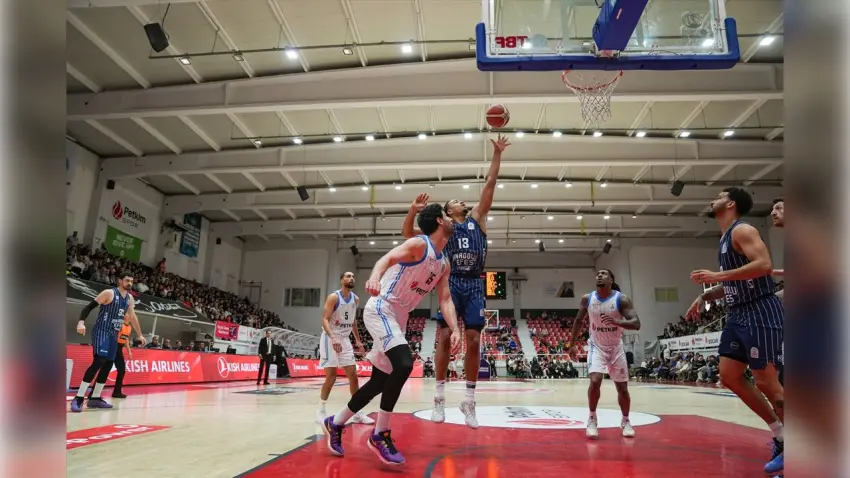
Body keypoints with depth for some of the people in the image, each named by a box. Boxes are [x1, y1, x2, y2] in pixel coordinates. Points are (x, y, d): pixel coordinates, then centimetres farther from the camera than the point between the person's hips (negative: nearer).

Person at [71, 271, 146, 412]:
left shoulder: (129, 298, 11)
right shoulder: (109, 293, -11)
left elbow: (132, 317, 21)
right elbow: (89, 307, -14)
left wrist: (140, 335, 25)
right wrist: (81, 322, -31)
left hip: (114, 334, 8)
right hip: (101, 331, -8)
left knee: (108, 366, 7)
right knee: (98, 362, -20)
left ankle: (95, 398, 16)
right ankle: (78, 398, -17)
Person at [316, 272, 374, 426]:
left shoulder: (356, 299, 7)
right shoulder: (333, 297, -13)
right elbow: (325, 319, -21)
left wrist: (357, 340, 16)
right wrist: (333, 338, -34)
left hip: (345, 339, 7)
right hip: (330, 338, -6)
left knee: (353, 375, 4)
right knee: (331, 375, -9)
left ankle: (357, 413, 11)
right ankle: (321, 411, 6)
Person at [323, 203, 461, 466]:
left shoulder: (444, 265, 12)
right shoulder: (419, 244, -13)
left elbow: (445, 299, 7)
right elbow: (387, 258, -27)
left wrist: (455, 330, -9)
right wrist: (374, 277, -50)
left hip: (399, 317, 9)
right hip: (381, 309, -9)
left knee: (380, 381, 12)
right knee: (404, 364, -26)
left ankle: (335, 423, 30)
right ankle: (380, 435, -12)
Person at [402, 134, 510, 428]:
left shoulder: (478, 218, 16)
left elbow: (489, 184, 12)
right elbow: (407, 234, 8)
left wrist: (497, 154, 10)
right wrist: (414, 210, -7)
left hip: (474, 286, 1)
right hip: (451, 284, -1)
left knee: (473, 341, 0)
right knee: (445, 337, -5)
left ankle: (469, 401, 9)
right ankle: (439, 397, 5)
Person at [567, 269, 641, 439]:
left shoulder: (622, 299, -16)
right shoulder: (587, 299, -8)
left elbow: (636, 324, -24)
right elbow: (579, 321, 6)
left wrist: (616, 321, -42)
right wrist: (572, 344, 7)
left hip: (616, 347, 0)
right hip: (597, 346, 0)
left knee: (622, 387, 7)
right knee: (595, 381, -20)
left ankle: (625, 421, 31)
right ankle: (592, 419, -2)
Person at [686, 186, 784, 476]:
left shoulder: (743, 230, -10)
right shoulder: (726, 239, 18)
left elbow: (764, 265, -25)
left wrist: (716, 276, -25)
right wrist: (705, 296, 15)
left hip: (761, 313, -10)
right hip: (738, 315, 10)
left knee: (767, 382, -4)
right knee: (729, 377, 9)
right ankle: (780, 435, 20)